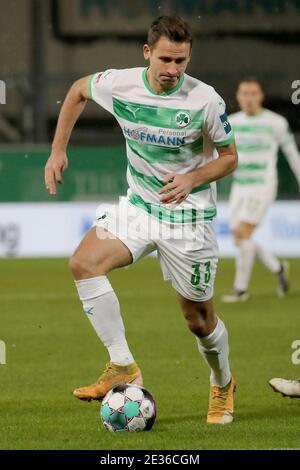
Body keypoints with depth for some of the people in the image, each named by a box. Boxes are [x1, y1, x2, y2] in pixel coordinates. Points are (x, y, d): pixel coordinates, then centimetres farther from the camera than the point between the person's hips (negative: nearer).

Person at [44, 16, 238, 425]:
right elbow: (78, 91, 11)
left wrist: (193, 179, -24)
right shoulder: (119, 84, -12)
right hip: (139, 206, 3)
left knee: (198, 318, 5)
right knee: (84, 263, -23)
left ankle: (223, 386, 36)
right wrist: (58, 150, 5)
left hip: (188, 216, -3)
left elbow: (229, 157, -5)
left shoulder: (205, 100, -18)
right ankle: (124, 367, -18)